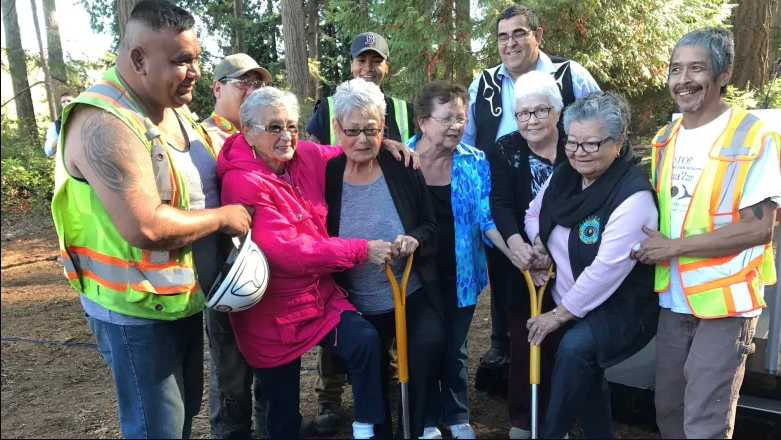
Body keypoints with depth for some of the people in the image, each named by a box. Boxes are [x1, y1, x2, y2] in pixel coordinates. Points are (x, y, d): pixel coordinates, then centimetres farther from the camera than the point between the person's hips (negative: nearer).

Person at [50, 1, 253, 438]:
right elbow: (146, 227, -32)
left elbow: (204, 184, 18)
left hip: (185, 300, 8)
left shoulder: (175, 109, 5)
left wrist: (235, 215, 0)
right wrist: (224, 217, -18)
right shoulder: (104, 123, -24)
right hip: (138, 313, -8)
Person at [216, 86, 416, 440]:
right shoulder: (242, 183, -22)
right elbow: (286, 250, -29)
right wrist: (362, 250, -26)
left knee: (365, 340, -20)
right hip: (274, 313, -5)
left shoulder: (306, 157, -3)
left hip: (320, 294, 5)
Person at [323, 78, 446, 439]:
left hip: (413, 294, 0)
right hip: (358, 305, 1)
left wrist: (414, 239, -22)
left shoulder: (403, 169, -7)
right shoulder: (326, 176, -9)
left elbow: (431, 226, -1)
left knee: (430, 343, -24)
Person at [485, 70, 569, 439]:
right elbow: (500, 203, -11)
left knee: (562, 343, 8)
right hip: (522, 265, 0)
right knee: (523, 343, 6)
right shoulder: (503, 150, 1)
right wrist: (515, 242, -30)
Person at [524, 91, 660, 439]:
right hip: (570, 305, 8)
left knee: (575, 348, -29)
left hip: (621, 307, -7)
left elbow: (607, 268, -29)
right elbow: (534, 213, 16)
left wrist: (559, 314, -21)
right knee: (585, 378, 14)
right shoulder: (563, 176, -2)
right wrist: (538, 243, -7)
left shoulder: (633, 196, -25)